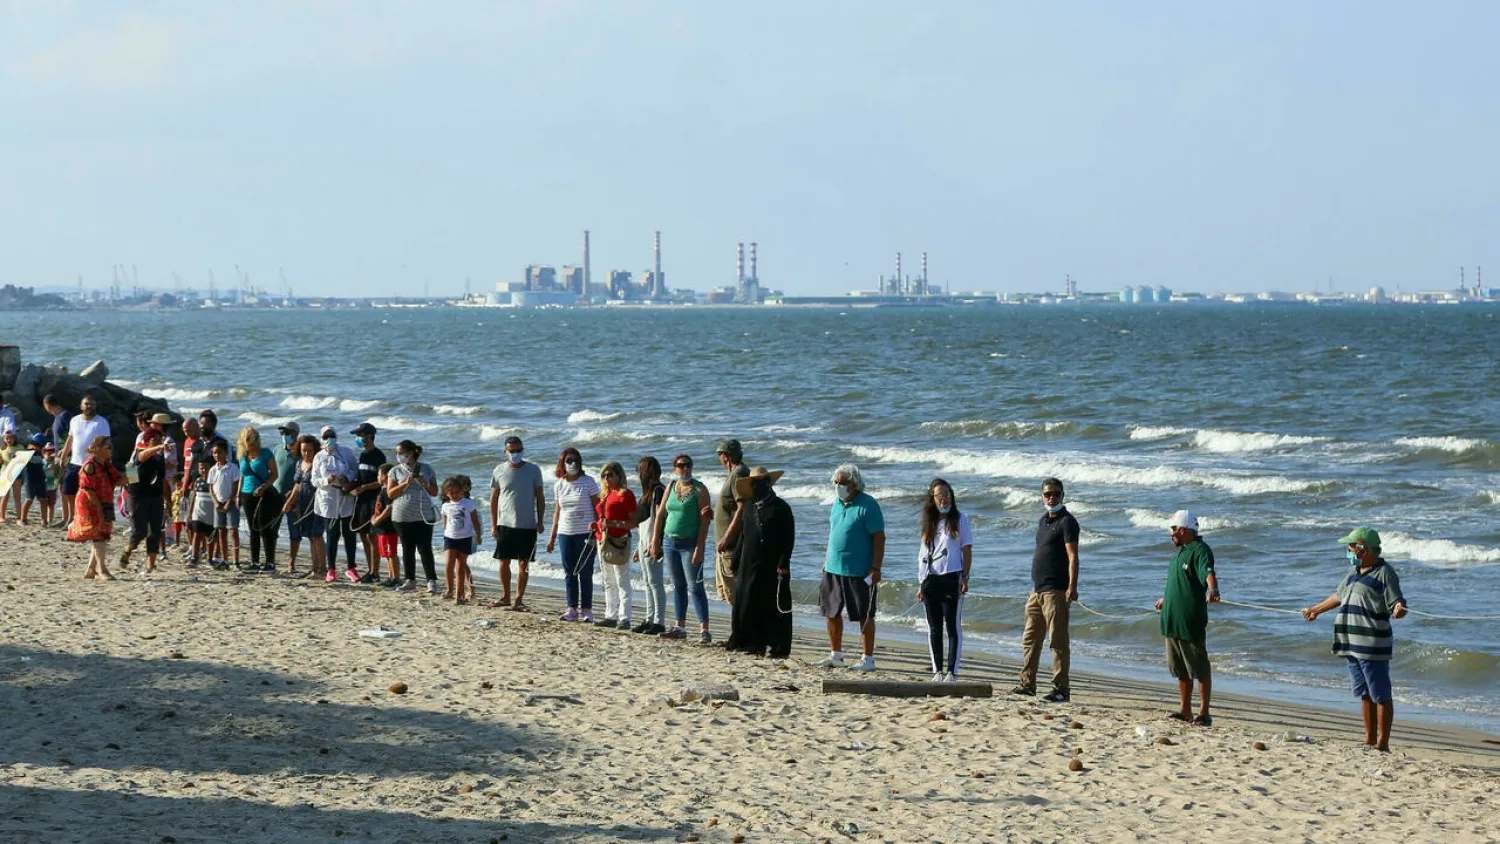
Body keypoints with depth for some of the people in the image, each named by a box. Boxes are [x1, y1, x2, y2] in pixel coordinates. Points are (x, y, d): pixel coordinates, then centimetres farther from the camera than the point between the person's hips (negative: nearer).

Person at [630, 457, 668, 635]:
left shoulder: (658, 490, -11)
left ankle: (659, 622, -9)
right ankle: (650, 620, 13)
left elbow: (658, 518, -18)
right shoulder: (649, 491, 18)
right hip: (643, 541, 10)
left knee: (655, 582, -9)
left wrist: (654, 543, -23)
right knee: (648, 582, 10)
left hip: (652, 542, -10)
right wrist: (639, 547, 22)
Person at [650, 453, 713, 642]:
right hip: (670, 542, 6)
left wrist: (699, 548, -19)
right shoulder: (671, 488, 10)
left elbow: (705, 520, -12)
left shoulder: (699, 490, -7)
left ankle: (704, 630, -9)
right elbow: (660, 515, 14)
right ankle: (680, 627, 17)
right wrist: (655, 541, 8)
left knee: (695, 587, -9)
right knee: (678, 587, 11)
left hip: (690, 543, -6)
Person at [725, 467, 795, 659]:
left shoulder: (780, 508, -2)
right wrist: (736, 563, 15)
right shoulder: (749, 507, 15)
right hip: (749, 567, 6)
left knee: (776, 608, -3)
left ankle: (779, 647, 2)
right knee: (747, 605, 5)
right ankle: (753, 644, 12)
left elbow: (788, 538, -7)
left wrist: (783, 564, -14)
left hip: (773, 568, -6)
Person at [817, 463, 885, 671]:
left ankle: (868, 659, 8)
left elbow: (879, 538, -15)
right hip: (833, 568, 8)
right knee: (832, 613, 13)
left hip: (859, 572, -8)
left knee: (865, 616, 1)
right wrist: (827, 560, 18)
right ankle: (835, 655, 24)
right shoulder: (838, 502, 10)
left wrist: (876, 569, -19)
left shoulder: (867, 505, -13)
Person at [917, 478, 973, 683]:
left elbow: (967, 550, 0)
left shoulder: (960, 518, 3)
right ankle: (937, 671, 13)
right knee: (934, 628, 7)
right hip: (930, 579, 5)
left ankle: (952, 671, -3)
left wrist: (965, 578, -9)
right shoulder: (929, 522, 15)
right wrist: (921, 584, 12)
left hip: (951, 579, -4)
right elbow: (923, 554, 15)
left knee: (953, 627, -4)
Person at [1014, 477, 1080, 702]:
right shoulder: (1043, 521, 17)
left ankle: (1061, 689, -3)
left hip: (1056, 591, -9)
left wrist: (1072, 587, -26)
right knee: (1030, 639, 13)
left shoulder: (1067, 521, -9)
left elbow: (1073, 557, -17)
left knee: (1058, 641, -6)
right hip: (1037, 590, 9)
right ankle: (1027, 683, 22)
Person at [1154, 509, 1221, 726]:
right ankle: (1185, 710, 23)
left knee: (1200, 669, -3)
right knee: (1180, 669, 15)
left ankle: (1204, 713, -1)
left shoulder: (1200, 550, -12)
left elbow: (1208, 573, -32)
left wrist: (1213, 590, -52)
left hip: (1191, 622, -10)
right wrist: (1166, 599, 49)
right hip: (1173, 620, 10)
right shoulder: (1181, 551, 18)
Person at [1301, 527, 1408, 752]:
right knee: (1364, 695, 13)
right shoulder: (1354, 571, 18)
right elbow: (1339, 596, 33)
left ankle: (1383, 743, -3)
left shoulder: (1385, 573, -8)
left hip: (1373, 647, -9)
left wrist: (1399, 610, -38)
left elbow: (1397, 604, -14)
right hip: (1351, 645, 9)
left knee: (1381, 695, -5)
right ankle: (1370, 740, 19)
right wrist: (1315, 610, 43)